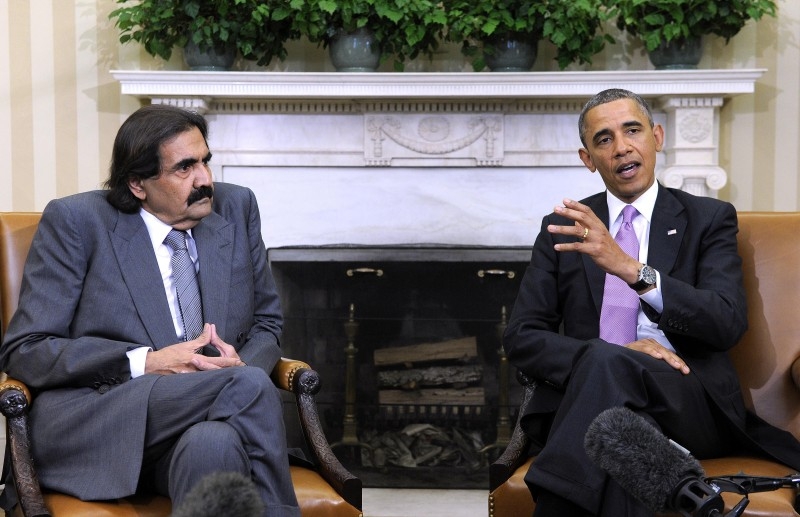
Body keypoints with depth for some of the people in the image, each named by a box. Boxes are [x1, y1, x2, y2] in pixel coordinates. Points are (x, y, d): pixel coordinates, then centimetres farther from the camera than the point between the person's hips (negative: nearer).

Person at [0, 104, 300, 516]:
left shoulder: (236, 208, 12)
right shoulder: (77, 222, 0)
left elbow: (266, 324, 20)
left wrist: (240, 364, -6)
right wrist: (146, 363, -15)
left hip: (194, 428, 3)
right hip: (93, 426, -3)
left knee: (214, 443, -37)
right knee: (249, 387, -30)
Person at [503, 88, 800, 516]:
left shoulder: (709, 219, 11)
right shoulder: (563, 228, 16)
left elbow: (728, 323, -5)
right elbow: (521, 339, 9)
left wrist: (631, 268, -20)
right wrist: (616, 352, -11)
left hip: (690, 401, -1)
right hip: (587, 397, 1)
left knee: (607, 369, -35)